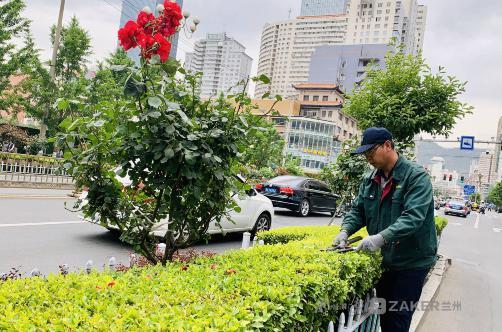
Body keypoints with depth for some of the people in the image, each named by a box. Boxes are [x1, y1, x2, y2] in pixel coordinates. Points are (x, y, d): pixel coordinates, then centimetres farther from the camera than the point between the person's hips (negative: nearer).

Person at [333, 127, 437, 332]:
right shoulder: (370, 180, 6)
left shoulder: (416, 176, -16)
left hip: (412, 262, -6)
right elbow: (358, 210, 9)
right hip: (384, 260, 7)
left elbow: (413, 216, -27)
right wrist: (346, 230, -10)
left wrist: (382, 237, -37)